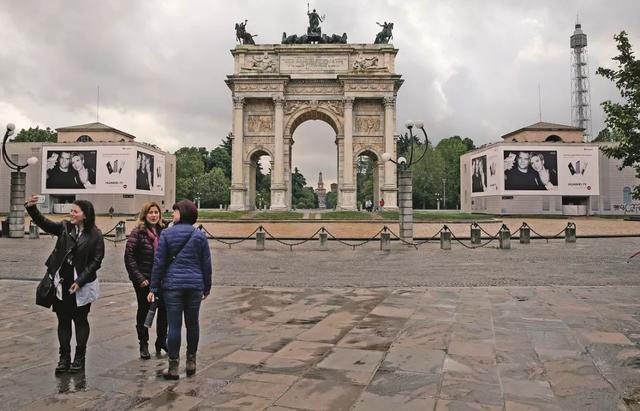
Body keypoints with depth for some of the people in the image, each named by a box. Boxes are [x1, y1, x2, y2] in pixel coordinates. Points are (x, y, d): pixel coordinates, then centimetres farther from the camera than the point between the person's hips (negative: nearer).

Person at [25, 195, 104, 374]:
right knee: (63, 320, 10)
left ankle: (80, 358, 22)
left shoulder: (95, 235, -8)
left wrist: (80, 282, -15)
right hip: (62, 283, 4)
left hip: (82, 285, -3)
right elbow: (43, 222, -5)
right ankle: (64, 357, 22)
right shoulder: (64, 227, 4)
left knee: (80, 320, 9)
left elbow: (96, 261, -10)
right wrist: (31, 207, -22)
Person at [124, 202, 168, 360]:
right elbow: (129, 256, -10)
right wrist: (139, 278, -14)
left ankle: (161, 340, 25)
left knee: (164, 309, 7)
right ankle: (143, 345, 22)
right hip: (144, 280, -4)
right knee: (144, 310, 10)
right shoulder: (138, 232, -8)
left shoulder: (163, 231, 4)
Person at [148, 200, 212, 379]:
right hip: (195, 285, 2)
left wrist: (154, 288, 2)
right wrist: (206, 287, 15)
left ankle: (173, 366, 6)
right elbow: (206, 264, 5)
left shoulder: (166, 234, -4)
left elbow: (159, 263, -4)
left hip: (172, 285, -2)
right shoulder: (200, 236, 2)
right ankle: (191, 362, 23)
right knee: (192, 324, 12)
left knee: (174, 325, 1)